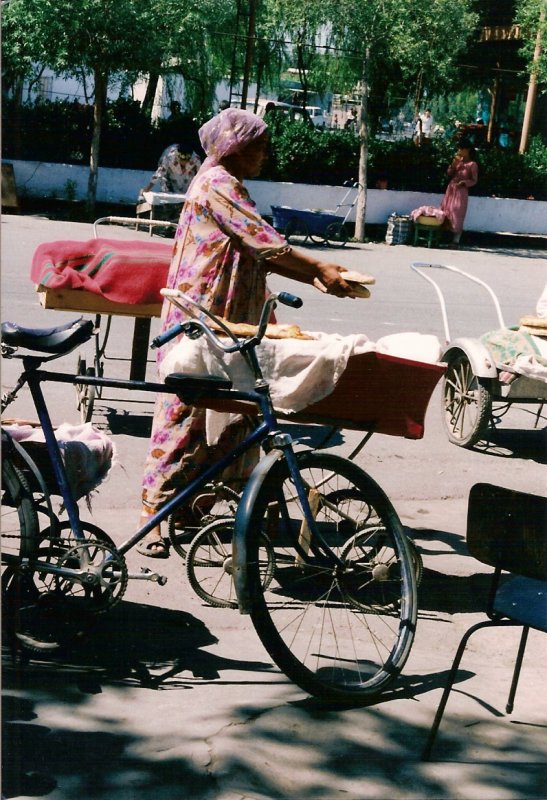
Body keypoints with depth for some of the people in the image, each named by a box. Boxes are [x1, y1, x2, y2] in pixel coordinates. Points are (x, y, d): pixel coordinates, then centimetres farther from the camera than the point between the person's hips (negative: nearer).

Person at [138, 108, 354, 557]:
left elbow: (260, 254, 16)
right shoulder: (217, 183, -12)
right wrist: (320, 268, -18)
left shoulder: (228, 185, 20)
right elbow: (265, 242, -20)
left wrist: (312, 277, 6)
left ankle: (187, 505, 18)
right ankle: (152, 511, -2)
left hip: (225, 322, 10)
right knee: (184, 413, -8)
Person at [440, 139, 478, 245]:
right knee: (446, 211, 4)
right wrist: (454, 163, -6)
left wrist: (463, 182, -21)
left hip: (461, 191, -6)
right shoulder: (458, 160, 10)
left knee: (457, 214, -8)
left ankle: (456, 239, -5)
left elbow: (474, 180, -7)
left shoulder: (472, 164, -7)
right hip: (451, 189, 6)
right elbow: (450, 173, 8)